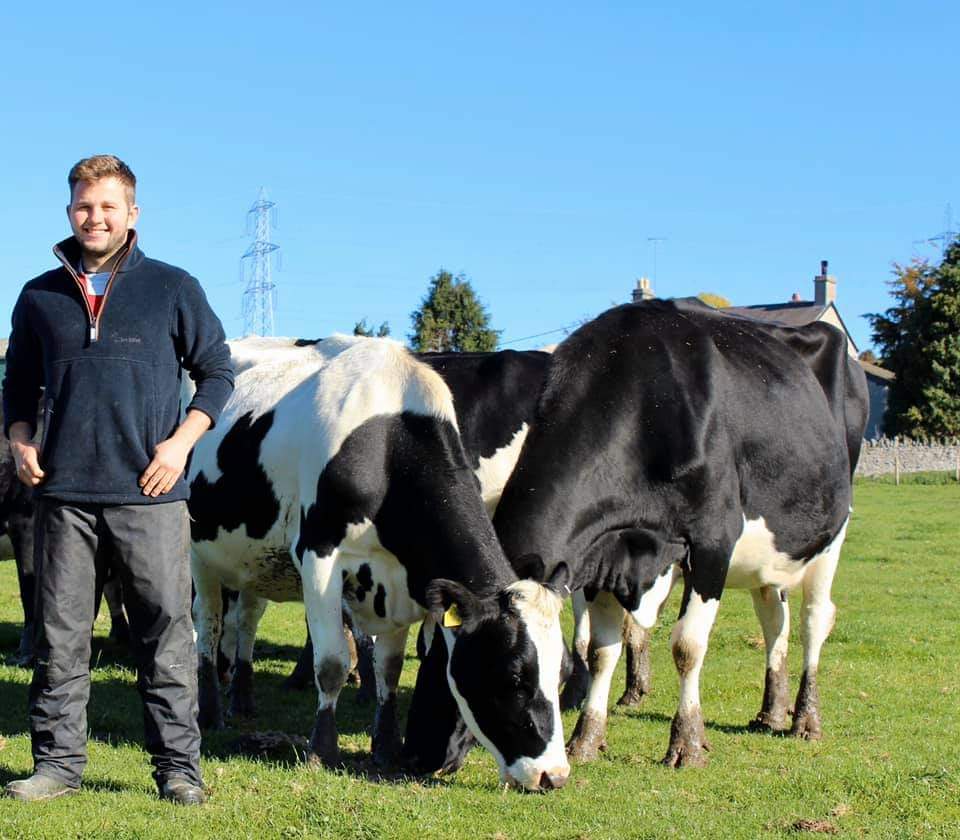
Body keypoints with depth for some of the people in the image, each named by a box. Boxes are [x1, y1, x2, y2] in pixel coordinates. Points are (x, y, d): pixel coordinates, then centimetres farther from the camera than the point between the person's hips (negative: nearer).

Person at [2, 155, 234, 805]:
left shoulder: (173, 289, 5)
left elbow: (218, 371, 8)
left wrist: (182, 440, -4)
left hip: (149, 492, -2)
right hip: (65, 494, 2)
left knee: (167, 634, 0)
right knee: (60, 635, 5)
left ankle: (179, 768, 6)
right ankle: (58, 764, 14)